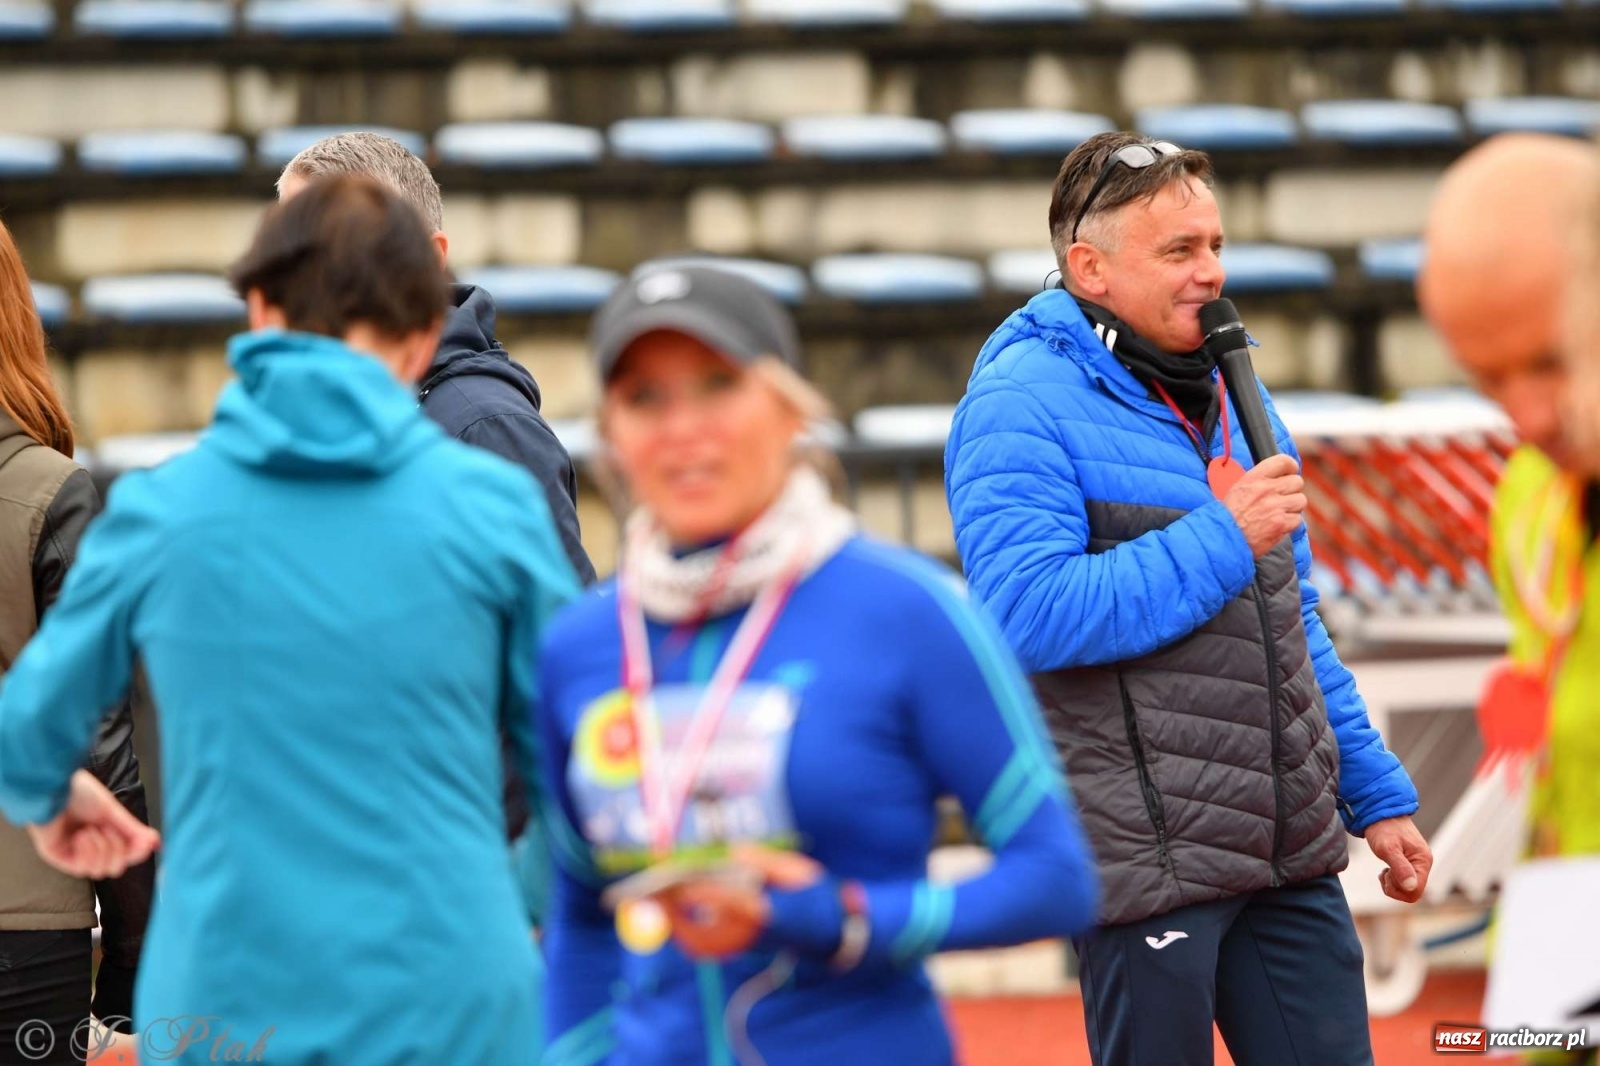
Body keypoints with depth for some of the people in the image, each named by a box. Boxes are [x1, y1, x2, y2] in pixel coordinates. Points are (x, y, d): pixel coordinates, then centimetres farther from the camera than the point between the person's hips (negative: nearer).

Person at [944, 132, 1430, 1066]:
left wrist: (1376, 793, 19)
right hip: (1153, 860, -7)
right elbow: (1032, 615, -23)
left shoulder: (1225, 394, 16)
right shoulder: (1021, 408, -9)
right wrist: (1222, 539, -19)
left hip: (1290, 856, 7)